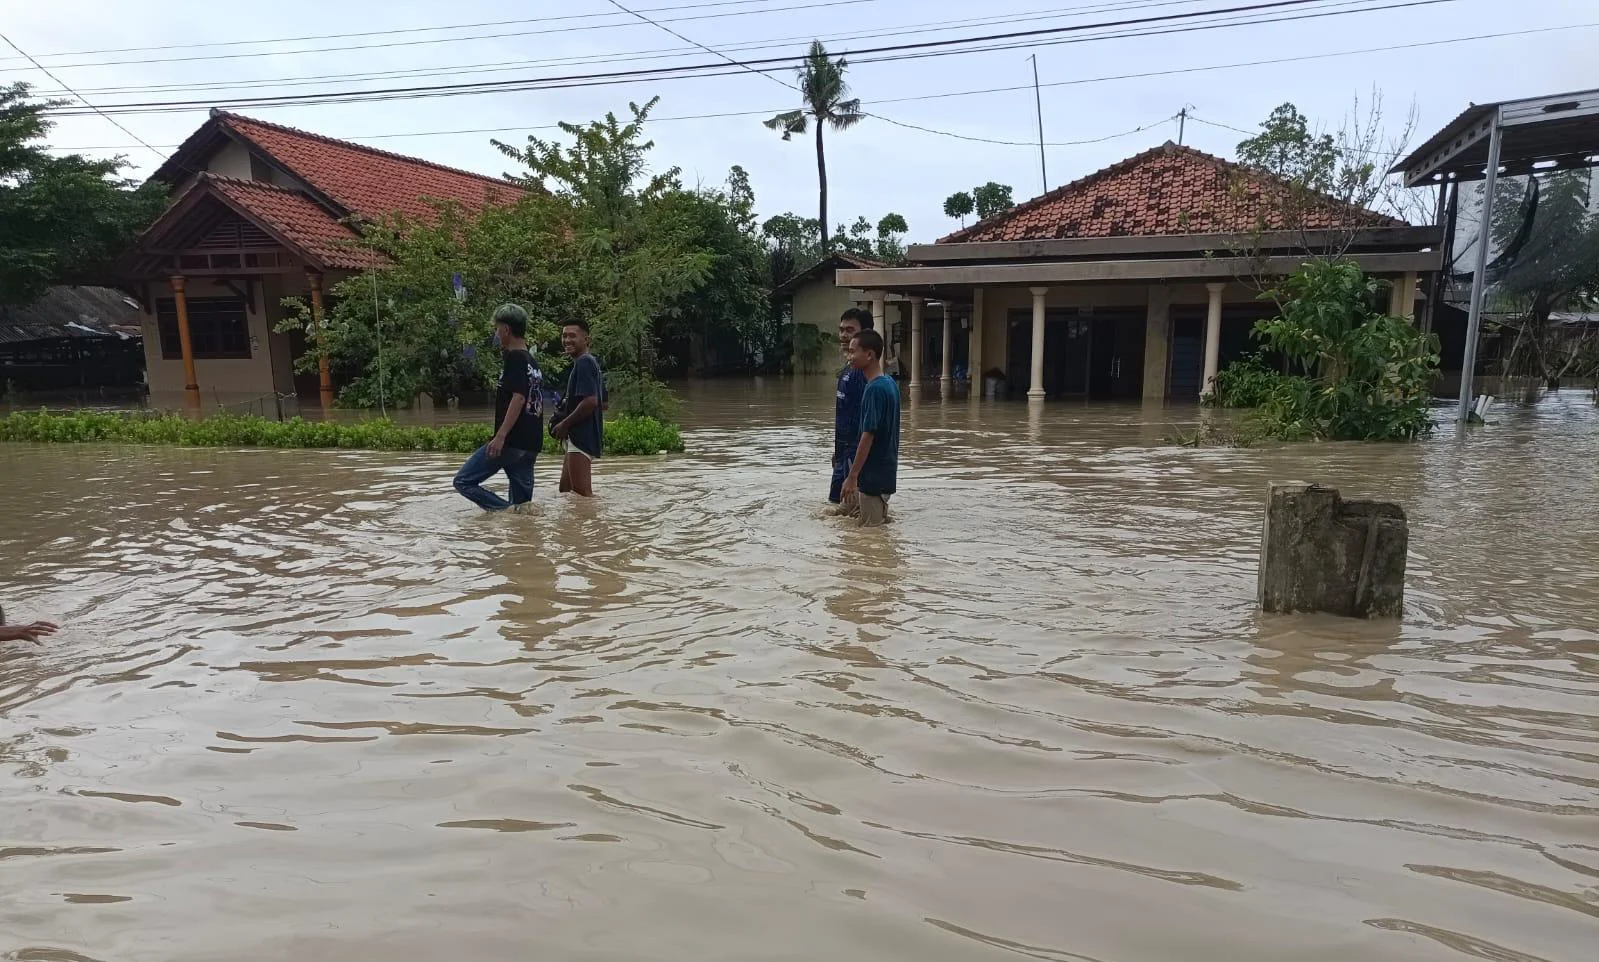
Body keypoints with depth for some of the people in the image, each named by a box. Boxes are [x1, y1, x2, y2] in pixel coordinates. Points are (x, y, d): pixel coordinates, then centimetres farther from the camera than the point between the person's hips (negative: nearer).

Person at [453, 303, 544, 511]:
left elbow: (518, 398, -20)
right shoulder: (532, 361, 19)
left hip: (511, 441, -9)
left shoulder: (514, 357, -8)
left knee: (464, 481, -2)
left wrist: (500, 436, -24)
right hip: (531, 444, 9)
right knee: (522, 503, 11)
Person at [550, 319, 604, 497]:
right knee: (565, 489, 17)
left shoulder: (583, 363, -13)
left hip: (581, 437, -11)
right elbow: (602, 403, 22)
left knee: (582, 494, -9)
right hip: (581, 438, 11)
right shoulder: (590, 362, 17)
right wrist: (567, 404, 16)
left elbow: (590, 401, -24)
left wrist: (565, 424, -14)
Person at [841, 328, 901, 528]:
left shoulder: (874, 389, -20)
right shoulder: (890, 383, 8)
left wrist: (852, 476, -19)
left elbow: (868, 436, -23)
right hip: (886, 471, 9)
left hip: (874, 476, -9)